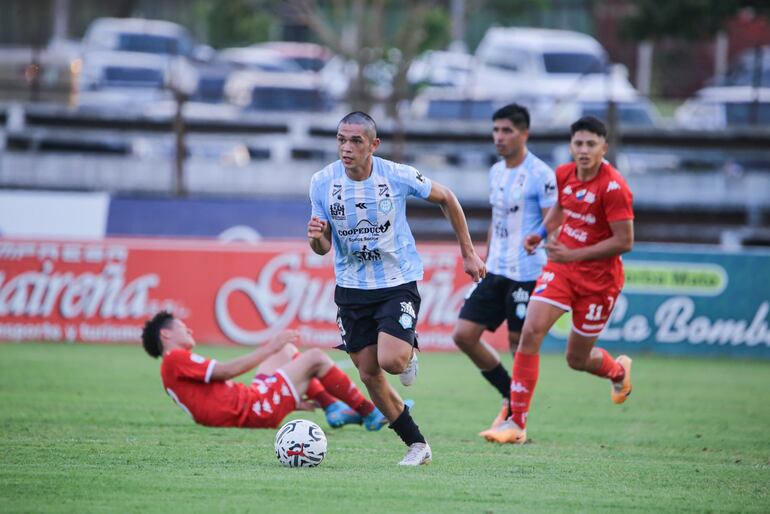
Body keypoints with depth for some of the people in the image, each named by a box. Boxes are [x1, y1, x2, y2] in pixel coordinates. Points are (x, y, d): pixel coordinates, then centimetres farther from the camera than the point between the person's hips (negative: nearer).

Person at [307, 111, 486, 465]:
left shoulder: (398, 176, -14)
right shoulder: (322, 182, -8)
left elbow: (445, 198, 4)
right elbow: (323, 247, -1)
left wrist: (468, 253, 7)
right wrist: (315, 237, -26)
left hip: (398, 283, -3)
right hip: (352, 287, 3)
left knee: (390, 360, -23)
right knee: (369, 374, 1)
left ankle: (409, 353, 16)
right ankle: (417, 445, 17)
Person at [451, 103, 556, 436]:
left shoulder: (540, 175, -11)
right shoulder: (496, 172, 13)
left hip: (527, 274, -8)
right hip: (495, 272, 8)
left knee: (519, 343, -1)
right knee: (464, 335, 2)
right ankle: (510, 395, 18)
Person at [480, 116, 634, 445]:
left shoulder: (614, 188, -20)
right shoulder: (563, 175, -1)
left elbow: (624, 242, -20)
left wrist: (573, 255, -23)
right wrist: (543, 232, 3)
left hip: (598, 278, -5)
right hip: (561, 268, 5)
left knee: (577, 359, 7)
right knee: (530, 332, -15)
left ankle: (618, 370, 45)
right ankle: (517, 422, -11)